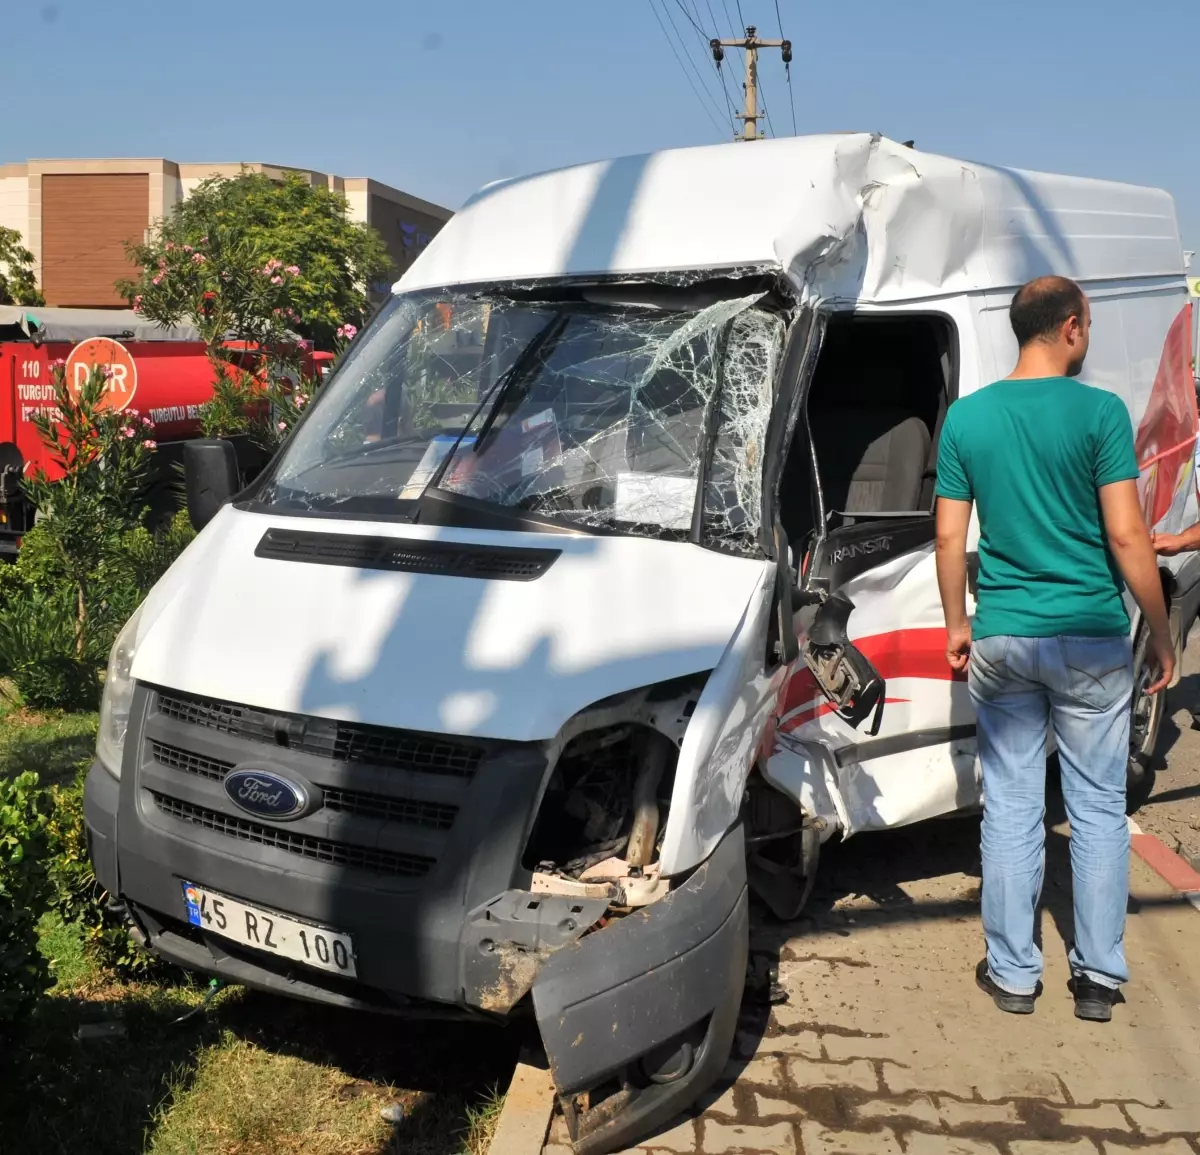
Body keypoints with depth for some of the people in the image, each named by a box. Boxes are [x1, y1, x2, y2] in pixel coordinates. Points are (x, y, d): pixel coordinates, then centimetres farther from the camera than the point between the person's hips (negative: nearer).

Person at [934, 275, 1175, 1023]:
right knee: (1099, 807, 10)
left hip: (1002, 639, 3)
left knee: (1011, 806, 11)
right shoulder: (1100, 412, -9)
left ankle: (1013, 973, 18)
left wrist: (956, 624, 14)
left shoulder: (966, 416, 1)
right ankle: (1100, 976, 19)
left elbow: (950, 539, 3)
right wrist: (1162, 633, -1)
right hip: (1092, 639, -2)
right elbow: (1127, 537, -11)